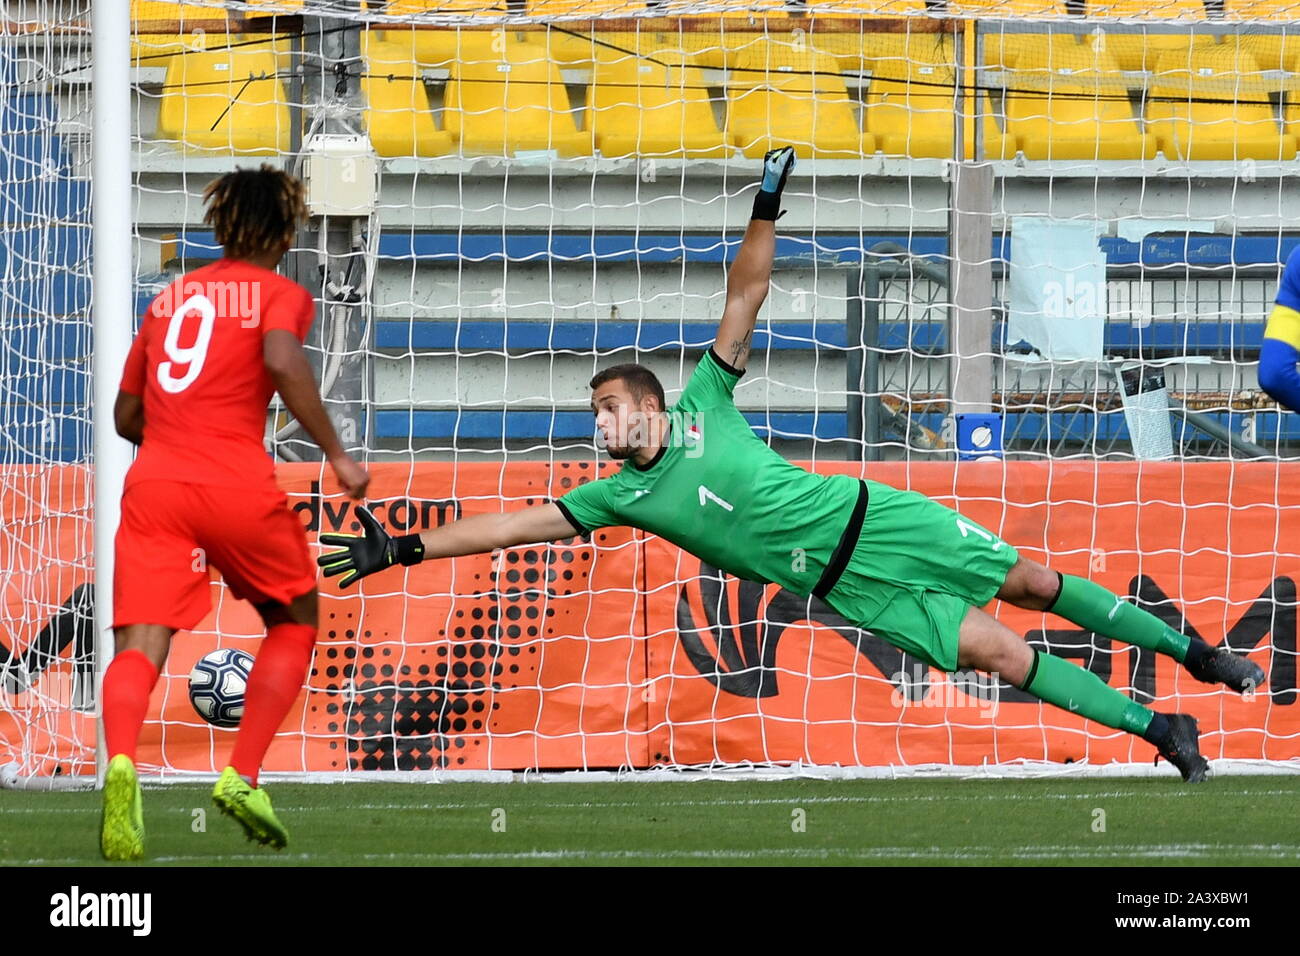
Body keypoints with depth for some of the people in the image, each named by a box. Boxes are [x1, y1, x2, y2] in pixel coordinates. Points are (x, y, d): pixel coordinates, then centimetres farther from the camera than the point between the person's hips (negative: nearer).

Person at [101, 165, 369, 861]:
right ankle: (241, 777, 5)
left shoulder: (170, 298, 22)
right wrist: (336, 455, -12)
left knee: (140, 644, -9)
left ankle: (121, 765, -40)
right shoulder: (280, 294, 7)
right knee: (293, 621, 20)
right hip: (238, 485, -3)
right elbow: (282, 361, -16)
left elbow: (127, 416, 26)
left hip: (153, 485, 3)